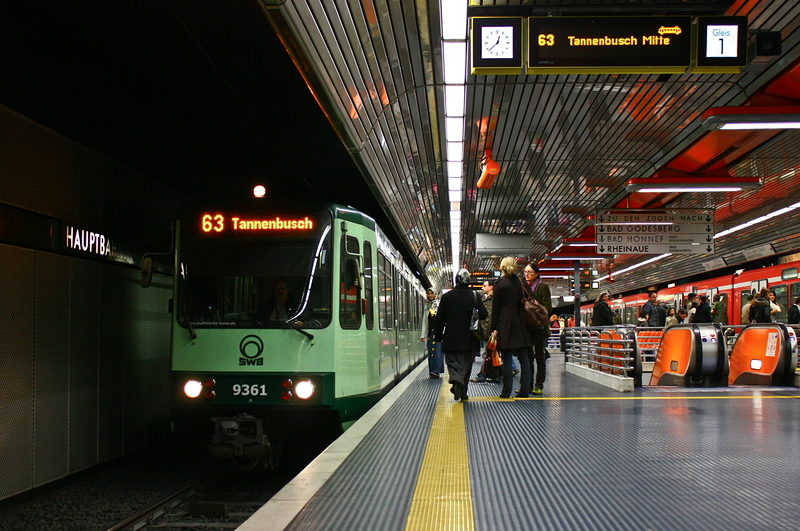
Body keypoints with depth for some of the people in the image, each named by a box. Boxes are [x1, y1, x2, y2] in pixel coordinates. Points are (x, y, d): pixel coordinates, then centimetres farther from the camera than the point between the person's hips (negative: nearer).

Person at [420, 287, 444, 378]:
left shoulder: (440, 304, 1)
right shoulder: (427, 306, 16)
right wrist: (422, 335, 13)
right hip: (430, 332, 5)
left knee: (438, 351, -11)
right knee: (431, 352, 3)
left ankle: (436, 371, -13)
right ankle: (432, 372, 5)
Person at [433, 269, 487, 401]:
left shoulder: (447, 296, -2)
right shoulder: (474, 296, -3)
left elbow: (440, 319, 1)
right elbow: (483, 315, -4)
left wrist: (438, 336, 9)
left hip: (451, 339, -1)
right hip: (470, 339, 1)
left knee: (453, 362, 4)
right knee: (466, 365, 11)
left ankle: (456, 380, -26)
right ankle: (463, 392, 13)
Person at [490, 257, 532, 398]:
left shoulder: (500, 284, -4)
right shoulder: (521, 283, 7)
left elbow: (495, 308, -5)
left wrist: (494, 328, -2)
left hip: (505, 324, -4)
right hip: (521, 325, 4)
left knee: (507, 359, -3)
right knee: (524, 358, 6)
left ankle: (506, 391, -3)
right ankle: (525, 390, 5)